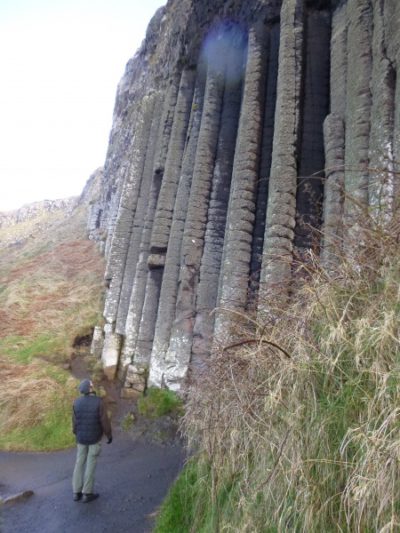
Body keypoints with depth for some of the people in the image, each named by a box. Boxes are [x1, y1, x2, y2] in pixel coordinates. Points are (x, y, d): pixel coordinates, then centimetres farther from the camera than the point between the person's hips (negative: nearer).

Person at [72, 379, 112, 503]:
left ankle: (77, 492, 20)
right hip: (95, 438, -4)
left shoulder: (76, 402, -10)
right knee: (91, 464, 6)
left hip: (81, 437, 4)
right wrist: (109, 435, -2)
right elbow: (105, 421, -16)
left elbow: (75, 422, 1)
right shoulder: (98, 402, -22)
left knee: (79, 463, 15)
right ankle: (87, 494, 13)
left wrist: (77, 435, 18)